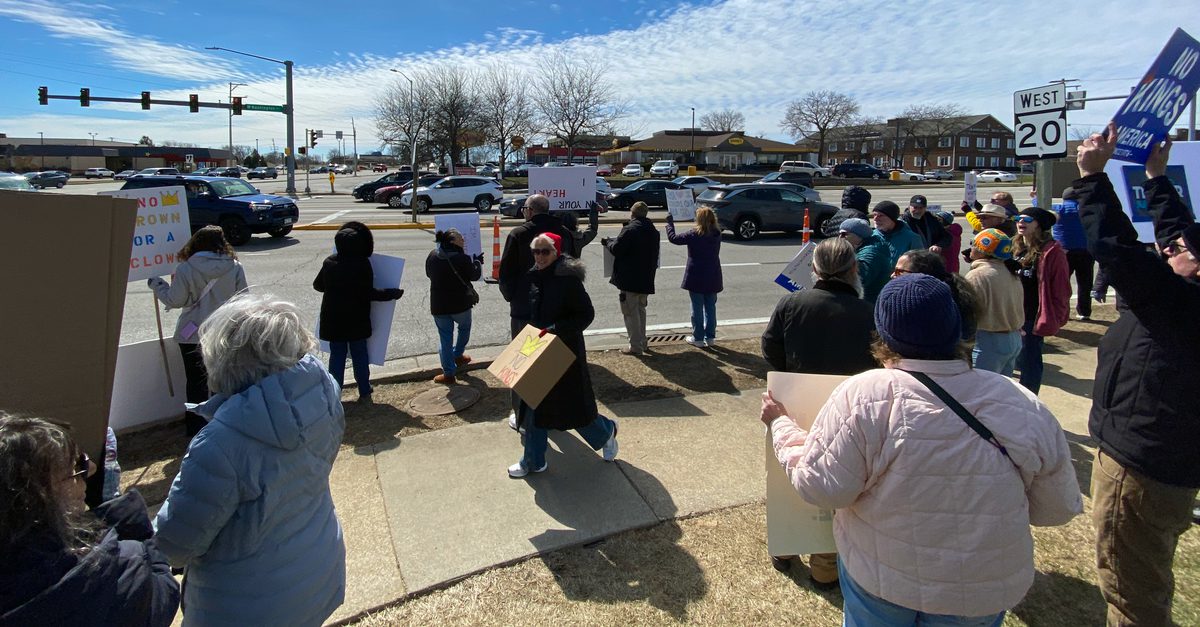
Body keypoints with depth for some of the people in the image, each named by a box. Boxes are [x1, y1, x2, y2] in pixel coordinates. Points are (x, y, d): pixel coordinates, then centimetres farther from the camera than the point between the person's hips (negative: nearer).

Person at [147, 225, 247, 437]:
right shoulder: (235, 267, -7)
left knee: (197, 382, 10)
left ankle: (196, 426, 17)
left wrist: (157, 284, 11)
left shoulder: (185, 269, -12)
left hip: (193, 335, -1)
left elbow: (174, 301, -6)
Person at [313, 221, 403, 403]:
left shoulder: (329, 262, -3)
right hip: (357, 320, -2)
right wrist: (393, 293, -7)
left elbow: (317, 285, 10)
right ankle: (364, 393, 16)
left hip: (333, 319, 2)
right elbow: (369, 293, -17)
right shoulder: (362, 264, -16)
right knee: (359, 356, 10)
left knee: (337, 356, 11)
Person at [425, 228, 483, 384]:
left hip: (438, 305, 3)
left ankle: (449, 373, 12)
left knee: (445, 337, 9)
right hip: (460, 304, -3)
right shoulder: (462, 258, -18)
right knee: (464, 327, 27)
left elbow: (428, 273, 13)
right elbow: (475, 275, -5)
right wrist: (477, 261, 13)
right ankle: (458, 355, 38)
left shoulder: (432, 256, -2)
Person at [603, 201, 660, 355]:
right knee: (640, 310, 20)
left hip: (629, 279, -8)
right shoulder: (653, 231, 9)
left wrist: (608, 242, 1)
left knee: (631, 312, 0)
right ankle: (642, 343, 26)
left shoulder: (629, 230, -17)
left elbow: (616, 249, -19)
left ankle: (636, 346, 2)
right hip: (646, 279, 8)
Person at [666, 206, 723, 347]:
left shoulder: (694, 235, -16)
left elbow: (673, 238, -9)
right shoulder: (717, 234, -1)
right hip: (712, 277, 4)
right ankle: (710, 337, 18)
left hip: (696, 277, -4)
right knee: (710, 307, 12)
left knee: (697, 308, 4)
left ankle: (698, 338, 9)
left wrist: (669, 222, 4)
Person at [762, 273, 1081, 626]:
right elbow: (1059, 509, -1)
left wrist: (780, 425, -6)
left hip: (880, 584, -2)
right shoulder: (1026, 408, -12)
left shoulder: (864, 397, -23)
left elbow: (821, 487, -20)